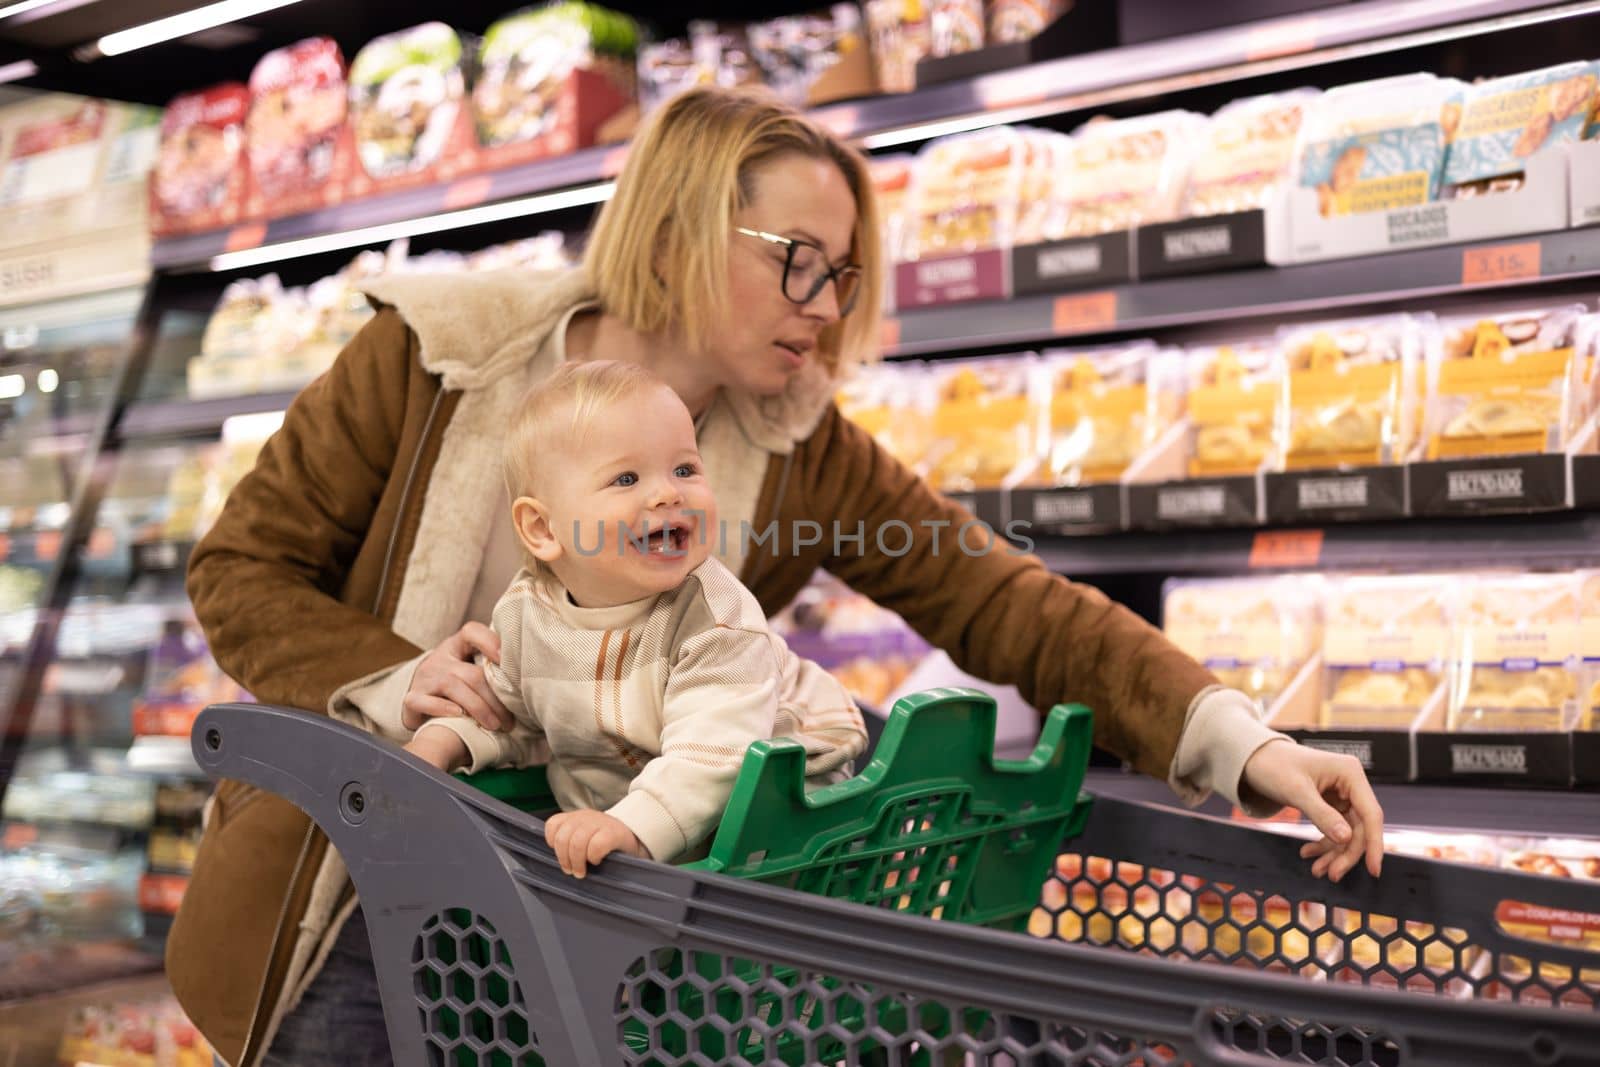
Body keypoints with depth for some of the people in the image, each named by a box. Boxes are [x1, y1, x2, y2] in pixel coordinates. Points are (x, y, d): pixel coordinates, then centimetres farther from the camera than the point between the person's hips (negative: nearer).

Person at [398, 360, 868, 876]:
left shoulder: (716, 618, -27)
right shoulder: (524, 613, -9)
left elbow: (711, 754, -38)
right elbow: (510, 711, 12)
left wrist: (635, 827, -53)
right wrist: (442, 742, -7)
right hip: (606, 808, 6)